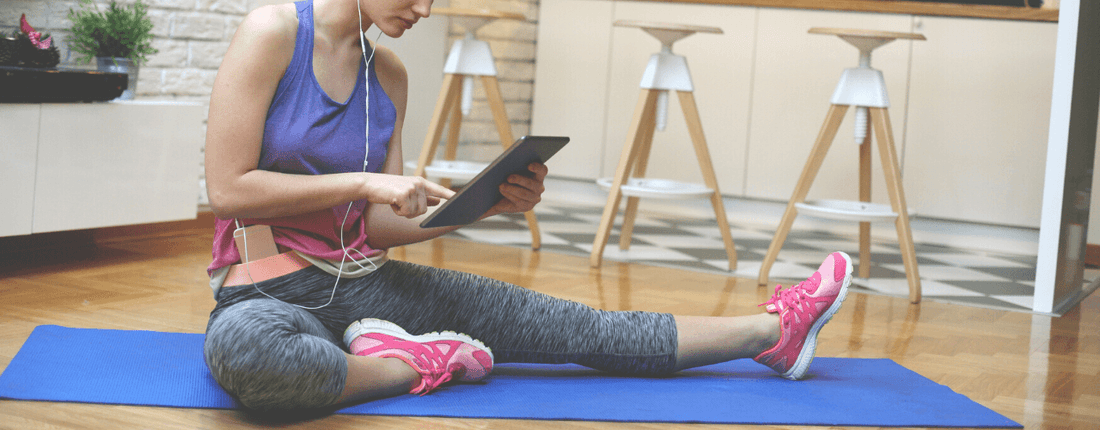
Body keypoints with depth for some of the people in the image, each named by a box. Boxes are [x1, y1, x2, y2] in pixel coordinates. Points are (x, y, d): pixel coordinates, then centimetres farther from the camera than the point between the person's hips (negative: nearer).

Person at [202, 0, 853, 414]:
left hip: (363, 281, 6)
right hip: (269, 292, -6)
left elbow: (379, 226, 7)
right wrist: (366, 183, -19)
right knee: (245, 351, -45)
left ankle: (771, 331, 13)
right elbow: (228, 189, -16)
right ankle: (416, 366, -18)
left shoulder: (388, 75, 9)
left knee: (574, 327, 1)